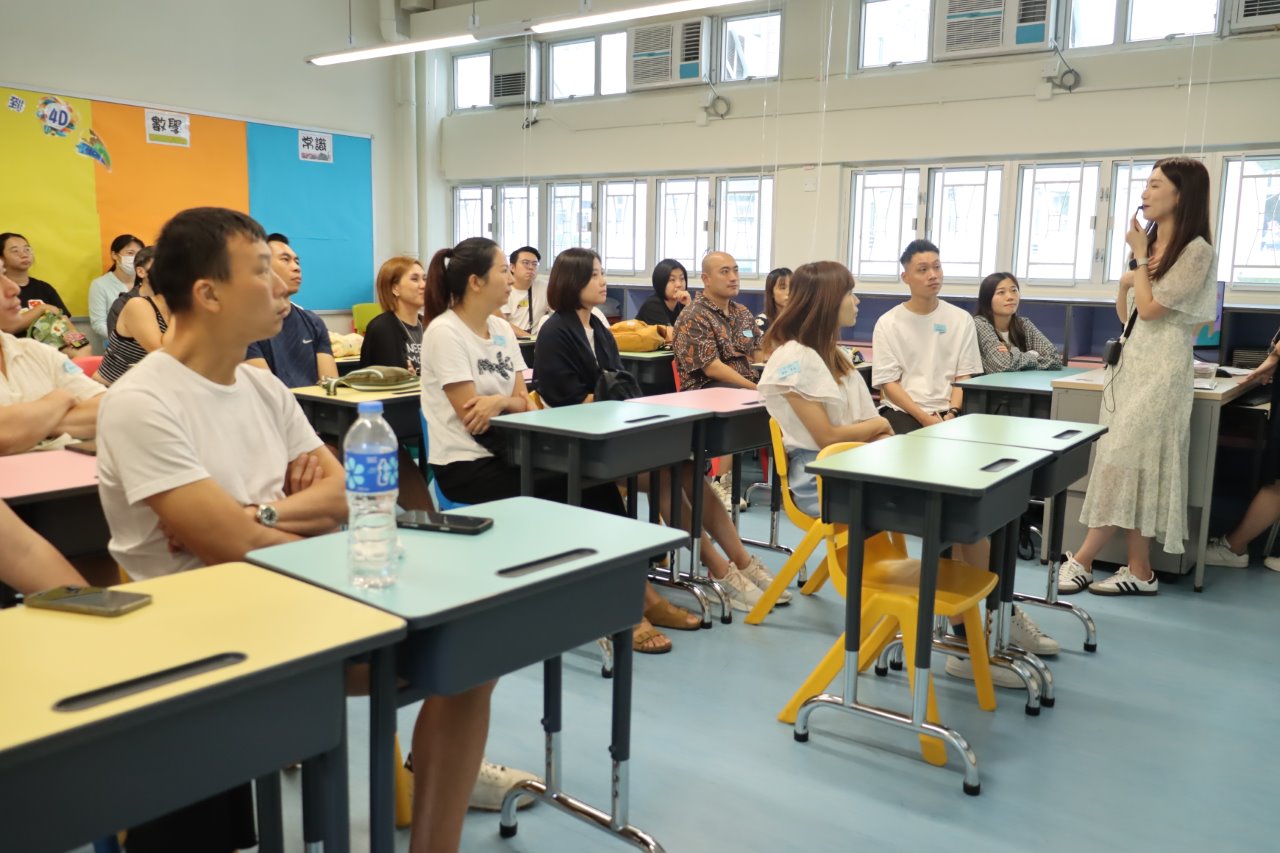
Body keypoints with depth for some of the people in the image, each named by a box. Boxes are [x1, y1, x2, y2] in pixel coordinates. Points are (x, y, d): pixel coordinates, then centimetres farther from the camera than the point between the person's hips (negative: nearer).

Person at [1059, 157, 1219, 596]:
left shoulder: (1196, 251, -8)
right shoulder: (1150, 245, 18)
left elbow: (1149, 310, -14)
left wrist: (1140, 256, -4)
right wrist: (1125, 281, 1)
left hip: (1160, 367, -8)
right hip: (1128, 362, 8)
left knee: (1125, 464, -8)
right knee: (1133, 469, 4)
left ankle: (1082, 561, -4)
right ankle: (1139, 571, 7)